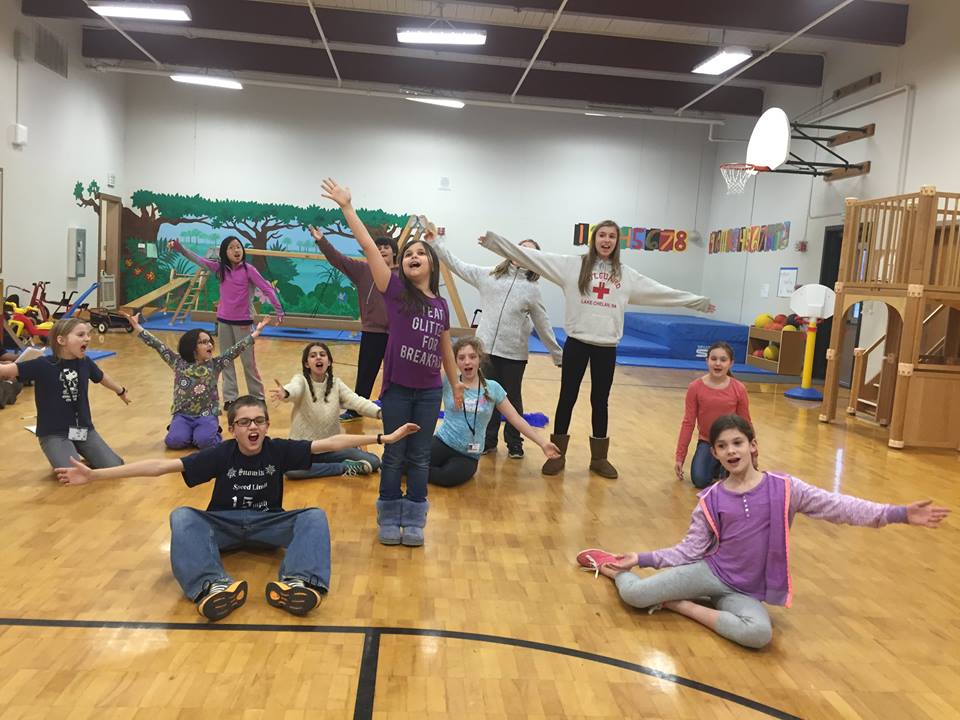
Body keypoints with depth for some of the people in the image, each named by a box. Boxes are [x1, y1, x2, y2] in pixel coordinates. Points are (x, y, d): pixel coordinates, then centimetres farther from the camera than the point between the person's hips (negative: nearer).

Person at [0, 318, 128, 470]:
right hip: (54, 433, -4)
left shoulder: (85, 363, 0)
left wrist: (122, 391, 38)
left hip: (84, 428, 4)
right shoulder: (43, 365, -14)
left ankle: (82, 454, 22)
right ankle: (60, 459, 11)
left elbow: (102, 377, 20)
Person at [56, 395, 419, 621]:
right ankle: (213, 587, -54)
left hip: (267, 524, 1)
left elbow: (330, 443, -13)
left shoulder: (279, 450, -8)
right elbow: (161, 466, -17)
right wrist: (95, 474, -23)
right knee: (182, 517, -28)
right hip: (223, 524, 0)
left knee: (315, 516, -24)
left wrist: (383, 437, -16)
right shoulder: (221, 454, -11)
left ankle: (297, 582, -51)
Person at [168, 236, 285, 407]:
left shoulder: (248, 270, -10)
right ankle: (230, 397, 19)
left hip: (243, 321, -4)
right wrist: (180, 248, -16)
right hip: (224, 321, 4)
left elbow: (267, 289, -11)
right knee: (226, 361, 10)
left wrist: (279, 311, -16)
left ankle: (257, 397, 17)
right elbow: (199, 259, -2)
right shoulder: (220, 268, 1)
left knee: (248, 361, 4)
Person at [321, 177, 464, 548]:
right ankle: (389, 521, 23)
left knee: (419, 458, 11)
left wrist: (456, 384, 22)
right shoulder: (395, 290, -4)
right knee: (394, 456, 8)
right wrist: (347, 207, -15)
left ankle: (413, 522, 23)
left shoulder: (441, 304, 6)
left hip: (429, 392, 3)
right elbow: (368, 246, -10)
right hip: (397, 388, -3)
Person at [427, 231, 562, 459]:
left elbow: (543, 324, 6)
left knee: (513, 398, 10)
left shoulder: (532, 288, 2)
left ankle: (514, 443, 24)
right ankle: (488, 440, 25)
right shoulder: (488, 275, 5)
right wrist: (436, 242, 3)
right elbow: (457, 265, 7)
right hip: (486, 348, 1)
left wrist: (557, 354, 8)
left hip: (514, 353, -1)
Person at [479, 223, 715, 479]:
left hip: (607, 347, 2)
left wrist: (698, 301, 17)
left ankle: (599, 458, 23)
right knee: (567, 398, 6)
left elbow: (661, 292, 14)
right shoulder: (573, 265, -1)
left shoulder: (626, 275, 8)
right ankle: (557, 455, 17)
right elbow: (534, 257, -5)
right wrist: (495, 241, -12)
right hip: (577, 343, -2)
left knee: (600, 401, 11)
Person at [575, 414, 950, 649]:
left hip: (746, 592, 1)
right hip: (710, 573, 0)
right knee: (635, 594, -19)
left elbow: (838, 506, -9)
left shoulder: (783, 488, -5)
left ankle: (681, 606, -13)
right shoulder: (710, 501, -3)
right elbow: (690, 549, 1)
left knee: (760, 633, -35)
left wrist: (899, 514, -18)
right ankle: (616, 571, 18)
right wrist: (642, 558, -5)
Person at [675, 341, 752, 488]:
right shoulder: (695, 388, -11)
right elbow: (688, 423, -5)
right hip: (707, 442, 0)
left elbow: (746, 424, 1)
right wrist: (680, 457, -5)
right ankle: (715, 465, 16)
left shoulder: (739, 389, -10)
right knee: (699, 480, -19)